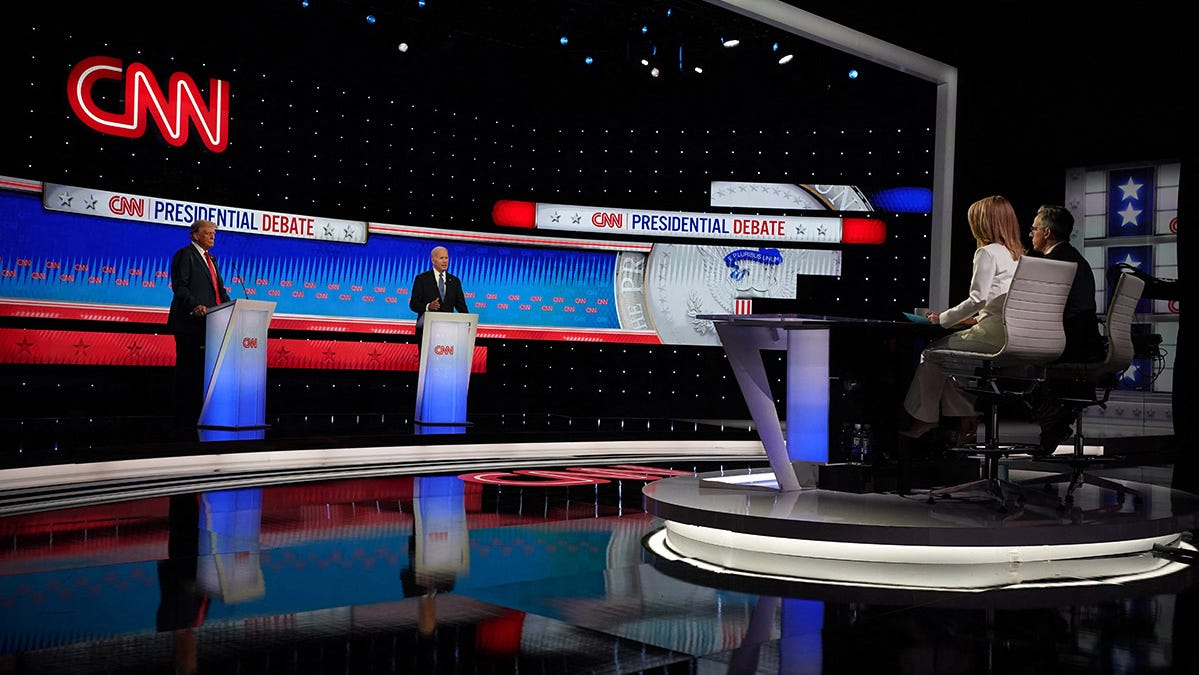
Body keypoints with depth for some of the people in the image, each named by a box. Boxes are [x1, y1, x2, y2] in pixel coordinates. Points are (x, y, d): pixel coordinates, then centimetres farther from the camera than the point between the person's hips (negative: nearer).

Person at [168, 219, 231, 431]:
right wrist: (195, 306, -27)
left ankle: (197, 416, 12)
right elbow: (179, 286, -13)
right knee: (187, 371, -6)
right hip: (190, 323, -8)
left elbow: (220, 290, 22)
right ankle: (184, 419, -2)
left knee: (201, 371, 8)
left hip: (208, 324, 8)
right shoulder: (185, 255, -3)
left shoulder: (211, 259, 23)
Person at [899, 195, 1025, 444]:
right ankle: (965, 417, 16)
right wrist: (977, 319, 18)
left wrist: (943, 318, -5)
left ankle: (925, 418, 12)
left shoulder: (987, 252, -9)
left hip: (993, 334, -9)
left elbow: (978, 299, -16)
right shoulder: (1017, 254, 16)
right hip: (1013, 335, 9)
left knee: (932, 353, 4)